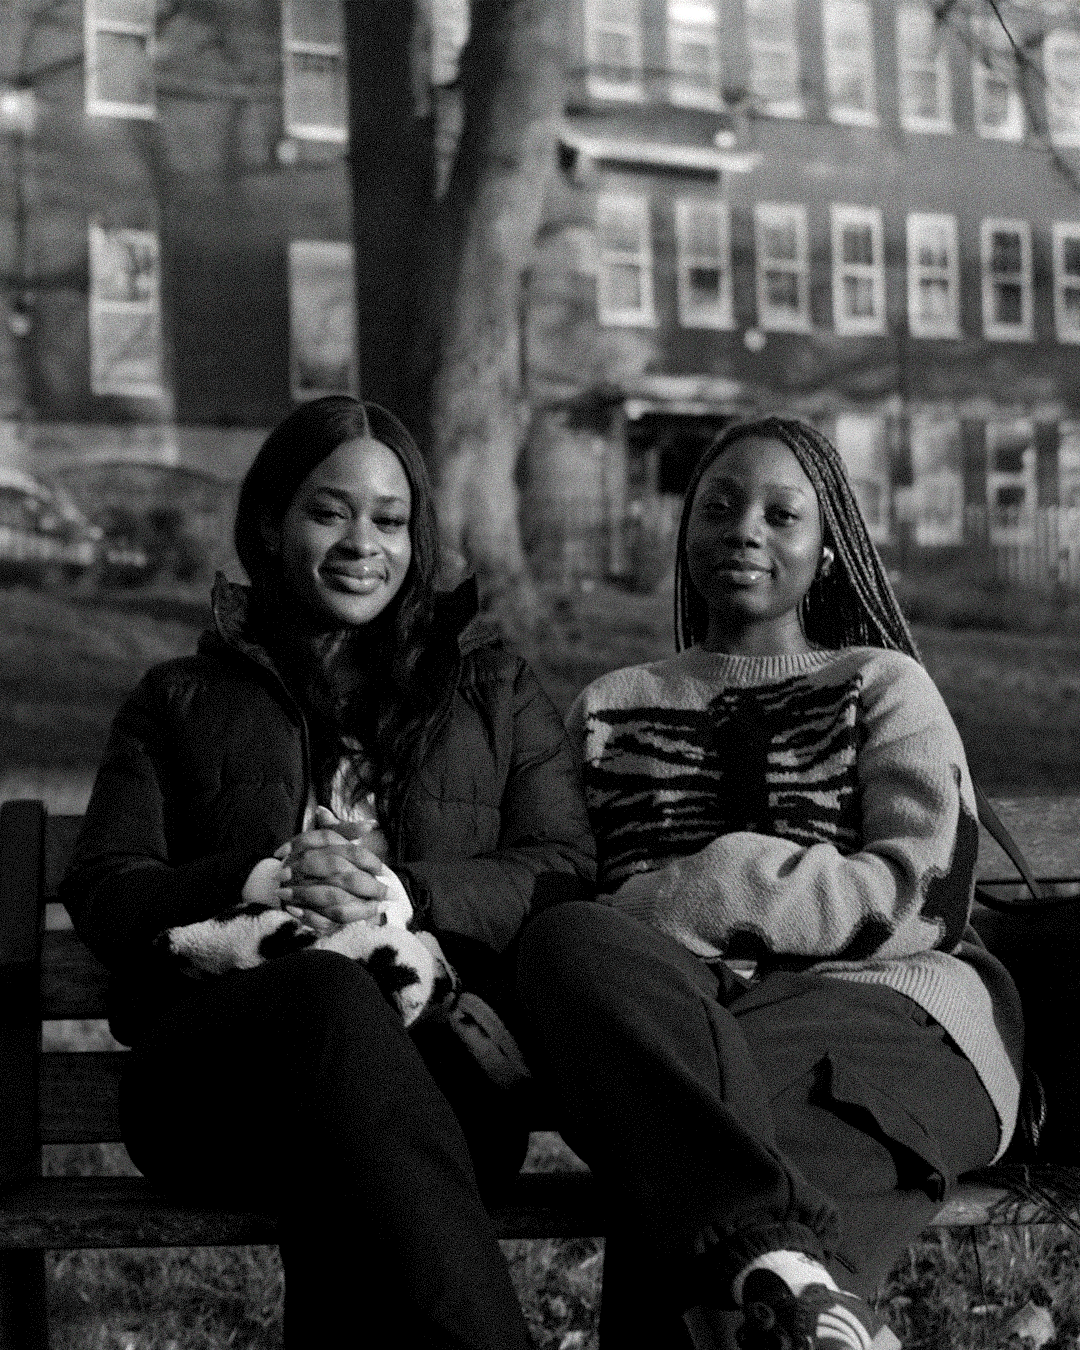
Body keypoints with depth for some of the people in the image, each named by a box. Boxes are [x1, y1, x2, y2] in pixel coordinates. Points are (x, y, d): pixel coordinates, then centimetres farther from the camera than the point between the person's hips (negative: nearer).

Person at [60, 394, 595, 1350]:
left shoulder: (495, 690, 28)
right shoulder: (181, 701, 28)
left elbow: (564, 871, 13)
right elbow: (101, 891, 14)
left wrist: (403, 894, -8)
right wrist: (260, 883, -8)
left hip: (441, 1054, 1)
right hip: (215, 1059, 0)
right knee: (334, 996, -40)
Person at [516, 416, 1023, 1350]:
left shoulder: (883, 686, 20)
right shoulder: (610, 710, 30)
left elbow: (926, 898, 3)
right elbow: (554, 886, 18)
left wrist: (709, 898, -11)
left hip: (886, 1008, -3)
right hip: (668, 1011, 3)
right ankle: (785, 1269, -51)